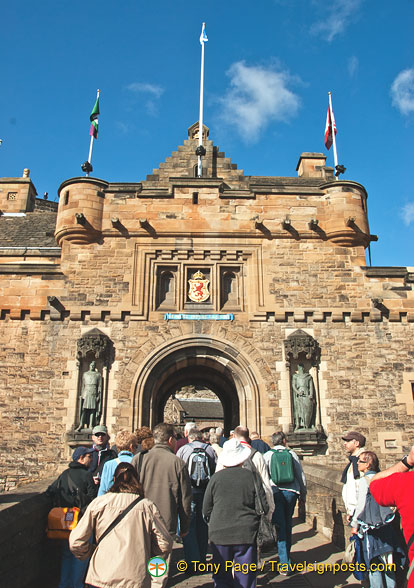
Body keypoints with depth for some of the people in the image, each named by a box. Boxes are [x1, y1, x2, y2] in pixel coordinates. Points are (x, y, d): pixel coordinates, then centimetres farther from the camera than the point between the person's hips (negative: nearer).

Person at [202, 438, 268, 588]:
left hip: (219, 535, 0)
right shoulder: (252, 476, -5)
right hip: (246, 535, 0)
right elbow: (264, 507, 1)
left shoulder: (216, 477, -4)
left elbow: (206, 510, 2)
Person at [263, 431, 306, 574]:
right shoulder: (292, 454, 4)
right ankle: (287, 557, 31)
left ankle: (285, 564, -3)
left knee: (279, 526, 2)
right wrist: (303, 494, 17)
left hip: (275, 492, -2)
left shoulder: (267, 455, 0)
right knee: (288, 526, 18)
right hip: (291, 492, 2)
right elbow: (301, 475, 7)